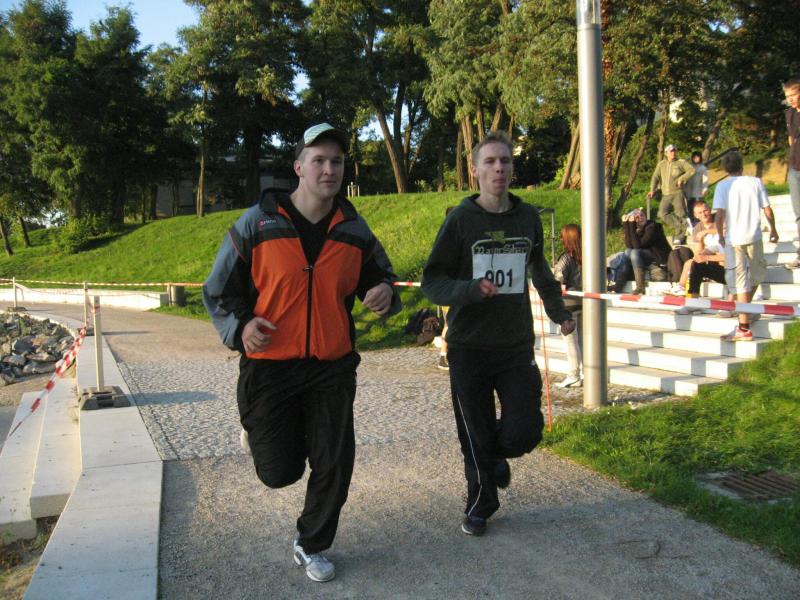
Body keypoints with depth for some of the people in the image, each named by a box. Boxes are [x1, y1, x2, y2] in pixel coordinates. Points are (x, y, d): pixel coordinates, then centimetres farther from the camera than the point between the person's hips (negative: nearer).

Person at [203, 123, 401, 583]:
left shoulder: (355, 230, 3)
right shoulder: (258, 224, -6)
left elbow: (380, 277, 17)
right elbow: (218, 290, 2)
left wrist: (385, 292, -8)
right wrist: (239, 326, -17)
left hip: (333, 368, 3)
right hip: (269, 367, -2)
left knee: (335, 466, 5)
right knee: (280, 472, 4)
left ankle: (312, 547, 32)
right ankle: (259, 430, 40)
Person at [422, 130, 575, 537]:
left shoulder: (528, 217, 6)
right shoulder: (461, 220, -5)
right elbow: (432, 281, -6)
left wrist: (559, 312, 26)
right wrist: (472, 289, -22)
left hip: (517, 346, 3)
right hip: (469, 347, -2)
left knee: (524, 433, -4)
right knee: (476, 435, 6)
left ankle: (496, 454, 32)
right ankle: (480, 504, 31)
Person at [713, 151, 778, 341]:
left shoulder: (723, 186, -3)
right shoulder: (755, 182, 3)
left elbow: (719, 214, -12)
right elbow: (767, 209, 4)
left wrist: (721, 236, 2)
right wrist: (773, 230, 19)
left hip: (733, 239, -2)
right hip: (754, 236, 2)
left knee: (740, 281, -2)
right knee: (757, 272, 27)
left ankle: (744, 328, -4)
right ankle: (746, 308, 34)